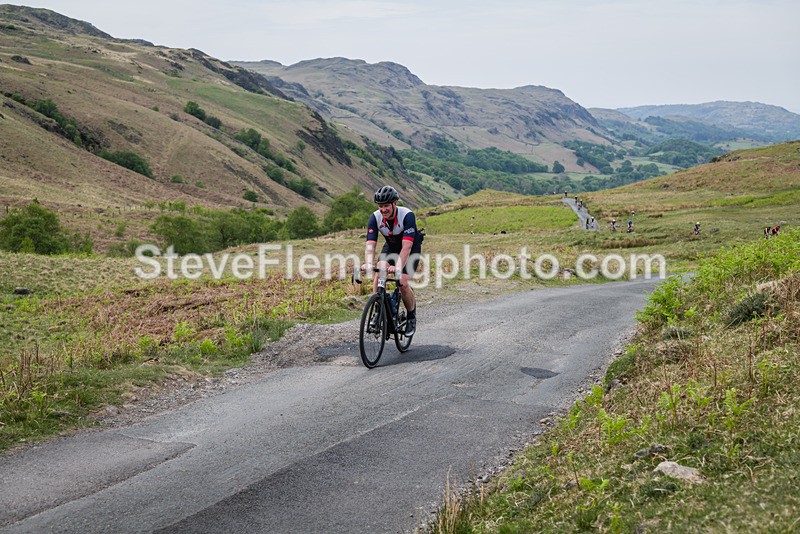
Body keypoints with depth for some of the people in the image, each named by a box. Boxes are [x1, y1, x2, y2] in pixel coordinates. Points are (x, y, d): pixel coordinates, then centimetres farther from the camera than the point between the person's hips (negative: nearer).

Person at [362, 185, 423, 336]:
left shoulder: (407, 215, -33)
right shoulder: (375, 217, -22)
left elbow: (406, 246, -41)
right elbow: (370, 244, -29)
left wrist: (398, 267, -55)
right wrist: (369, 264, -49)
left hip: (411, 248, -4)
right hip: (390, 247, 4)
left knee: (403, 283, -19)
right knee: (379, 274, -23)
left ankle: (412, 317, 6)